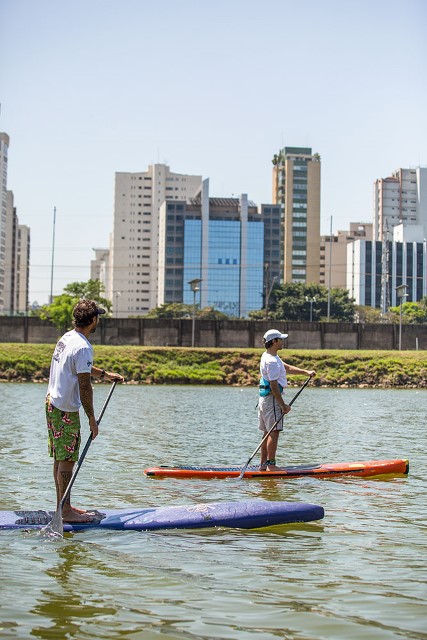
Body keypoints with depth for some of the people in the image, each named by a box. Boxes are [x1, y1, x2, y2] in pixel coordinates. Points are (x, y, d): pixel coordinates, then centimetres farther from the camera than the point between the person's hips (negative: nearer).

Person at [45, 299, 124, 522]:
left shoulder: (67, 337, 10)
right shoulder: (83, 347, -20)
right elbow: (84, 386, -21)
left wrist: (105, 374, 34)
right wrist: (92, 420, -15)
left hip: (52, 402, 10)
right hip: (66, 410, -10)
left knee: (60, 458, 14)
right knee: (67, 460, -4)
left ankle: (62, 505, 22)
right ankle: (66, 511, 1)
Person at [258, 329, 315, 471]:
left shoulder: (268, 356, 14)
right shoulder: (272, 361, -19)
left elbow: (287, 368, 19)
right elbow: (274, 386, -21)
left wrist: (306, 372, 11)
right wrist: (283, 405, -18)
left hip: (264, 399, 11)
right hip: (272, 400, -11)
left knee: (267, 433, 13)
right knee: (274, 432, -7)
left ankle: (263, 465, 16)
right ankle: (271, 465, -6)